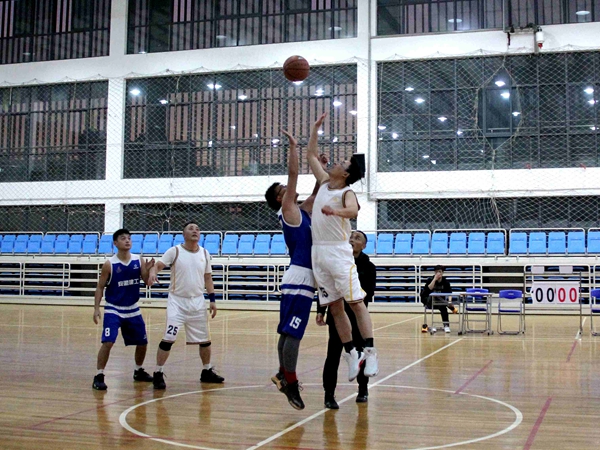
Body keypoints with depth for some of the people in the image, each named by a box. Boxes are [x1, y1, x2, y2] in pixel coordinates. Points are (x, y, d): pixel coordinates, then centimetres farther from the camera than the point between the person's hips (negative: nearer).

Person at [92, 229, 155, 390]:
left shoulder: (139, 260, -3)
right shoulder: (109, 264, -12)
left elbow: (148, 282, -3)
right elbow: (100, 287, -6)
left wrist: (149, 270, -23)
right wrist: (96, 308, -14)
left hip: (133, 309, 4)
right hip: (113, 309, -4)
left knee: (142, 342, 12)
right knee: (108, 342, -18)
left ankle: (139, 371, 34)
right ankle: (99, 376, -6)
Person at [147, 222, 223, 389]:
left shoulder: (205, 254, 5)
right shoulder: (174, 251, -7)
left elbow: (208, 278, 12)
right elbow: (158, 265, -16)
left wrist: (212, 300, 6)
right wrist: (152, 273, -39)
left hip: (198, 302, 4)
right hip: (177, 301, -4)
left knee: (205, 339, 12)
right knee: (168, 339, -11)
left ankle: (207, 371, 30)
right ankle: (158, 374, 1)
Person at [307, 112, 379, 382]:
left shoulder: (346, 192, -6)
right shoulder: (325, 183, 14)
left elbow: (353, 210, -30)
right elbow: (311, 155, 26)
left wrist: (336, 211, -50)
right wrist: (316, 127, 23)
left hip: (338, 252, -7)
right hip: (319, 252, 7)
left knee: (356, 302, -8)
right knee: (334, 307, 8)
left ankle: (369, 352, -7)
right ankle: (351, 353, 14)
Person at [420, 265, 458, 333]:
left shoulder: (445, 281, -3)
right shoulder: (430, 279, -9)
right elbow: (429, 288, -29)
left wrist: (449, 300, -28)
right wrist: (435, 279, -30)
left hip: (440, 301, 1)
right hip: (428, 300, -1)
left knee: (443, 307, -31)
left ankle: (446, 325, -29)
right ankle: (449, 305, -41)